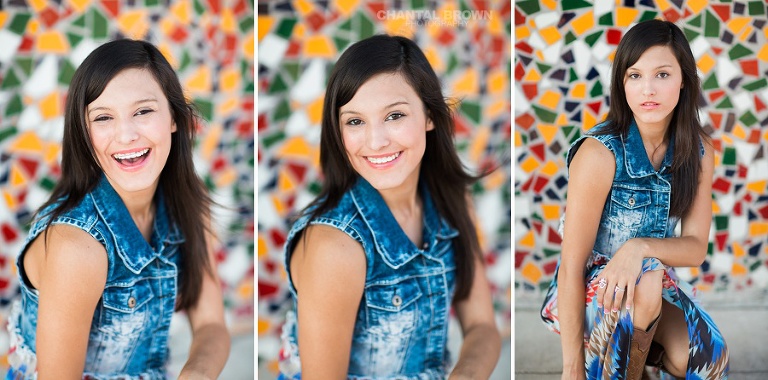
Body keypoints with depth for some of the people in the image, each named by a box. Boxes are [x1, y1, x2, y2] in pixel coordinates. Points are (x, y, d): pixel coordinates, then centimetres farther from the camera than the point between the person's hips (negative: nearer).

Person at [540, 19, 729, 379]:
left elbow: (695, 247, -7)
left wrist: (641, 247, -31)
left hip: (654, 284, 4)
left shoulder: (699, 151, -6)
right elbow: (572, 267, -22)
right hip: (589, 291, -4)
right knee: (646, 277, -36)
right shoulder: (599, 153, -23)